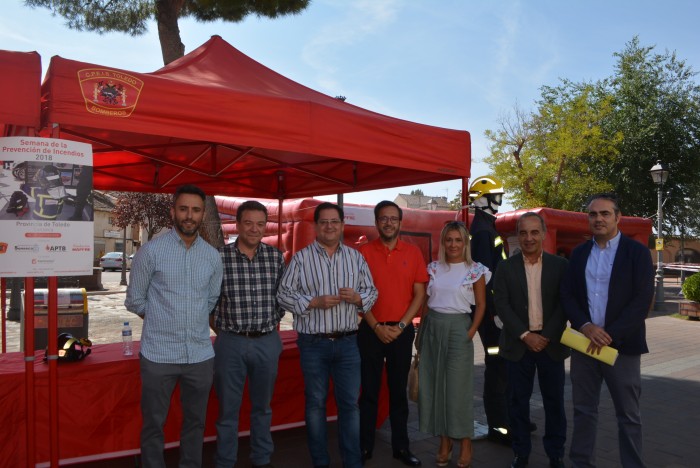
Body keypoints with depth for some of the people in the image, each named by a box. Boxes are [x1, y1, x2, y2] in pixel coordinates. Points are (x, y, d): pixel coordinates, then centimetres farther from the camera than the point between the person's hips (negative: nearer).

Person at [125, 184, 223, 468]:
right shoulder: (151, 251, -6)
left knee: (195, 422, 16)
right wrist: (162, 320, 7)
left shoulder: (213, 256, 4)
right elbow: (134, 301, 0)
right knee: (153, 424, 10)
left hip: (201, 354, 3)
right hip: (159, 354, -3)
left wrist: (193, 321, 11)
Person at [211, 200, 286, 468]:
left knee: (262, 407, 18)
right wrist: (221, 330, 0)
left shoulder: (276, 257, 1)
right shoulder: (219, 257, -8)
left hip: (268, 342, 3)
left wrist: (272, 325, 7)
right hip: (231, 343, -2)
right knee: (228, 409, 10)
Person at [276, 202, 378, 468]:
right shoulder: (301, 258, -2)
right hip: (313, 343, -2)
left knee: (350, 403, 7)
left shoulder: (356, 257, 8)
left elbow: (372, 293, 9)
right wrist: (315, 302, -16)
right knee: (315, 403, 10)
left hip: (348, 342, 2)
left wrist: (357, 298, -12)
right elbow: (283, 295, -4)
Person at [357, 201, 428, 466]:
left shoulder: (413, 253, 2)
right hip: (371, 330, -1)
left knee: (398, 390, 11)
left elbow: (419, 294, 1)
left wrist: (401, 326, -8)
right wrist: (377, 327, -11)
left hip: (402, 331, 1)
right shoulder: (364, 252, -2)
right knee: (369, 390, 6)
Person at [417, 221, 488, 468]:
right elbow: (425, 301, 10)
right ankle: (444, 441, 21)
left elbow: (481, 305, 0)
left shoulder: (475, 270, -3)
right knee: (434, 385, 7)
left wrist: (471, 333, -8)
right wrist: (421, 331, 6)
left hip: (458, 328, -4)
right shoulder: (433, 268, 6)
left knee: (458, 387, 1)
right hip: (432, 327, 4)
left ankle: (465, 443, 17)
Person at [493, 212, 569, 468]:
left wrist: (547, 336, -11)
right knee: (518, 401, 7)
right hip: (518, 344, 0)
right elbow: (501, 305, -4)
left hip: (551, 342, 0)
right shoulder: (506, 267, 1)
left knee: (554, 401, 8)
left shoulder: (560, 265, 2)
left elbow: (564, 304, -2)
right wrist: (525, 335, -12)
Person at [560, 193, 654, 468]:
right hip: (584, 342, 4)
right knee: (583, 410, 12)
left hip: (622, 345, -3)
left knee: (628, 414, 7)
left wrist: (610, 335, -16)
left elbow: (643, 300, -11)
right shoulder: (579, 253, 9)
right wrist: (585, 326, -12)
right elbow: (567, 294, 5)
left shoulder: (637, 252, -3)